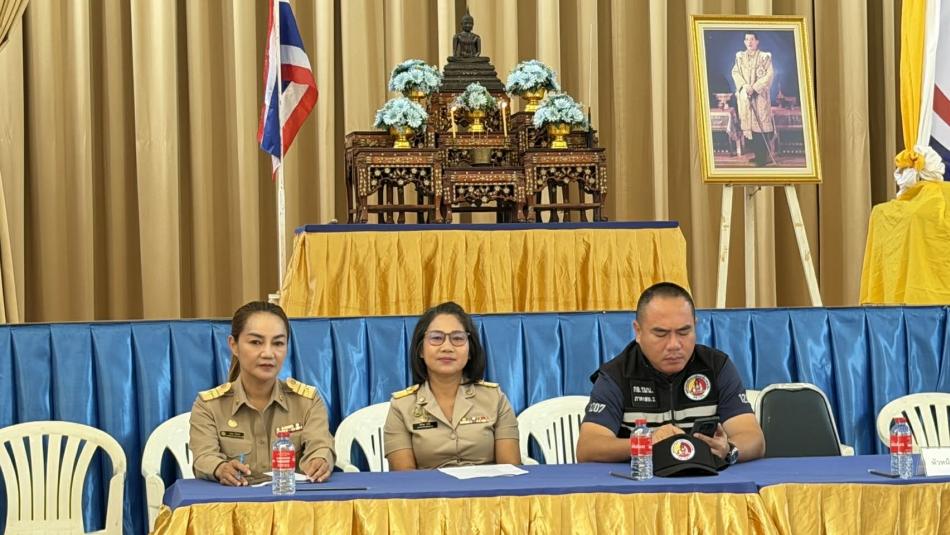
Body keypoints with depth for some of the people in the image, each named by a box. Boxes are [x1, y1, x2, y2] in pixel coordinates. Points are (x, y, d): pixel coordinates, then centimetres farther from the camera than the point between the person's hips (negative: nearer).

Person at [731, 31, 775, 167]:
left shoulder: (765, 56, -1)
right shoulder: (740, 57, 11)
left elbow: (768, 75, -7)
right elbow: (735, 73, 5)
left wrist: (754, 87, -16)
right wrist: (744, 86, -12)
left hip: (760, 95, -4)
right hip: (744, 95, 4)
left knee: (761, 123, -8)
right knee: (748, 124, 3)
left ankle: (765, 156, -6)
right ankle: (757, 153, 11)